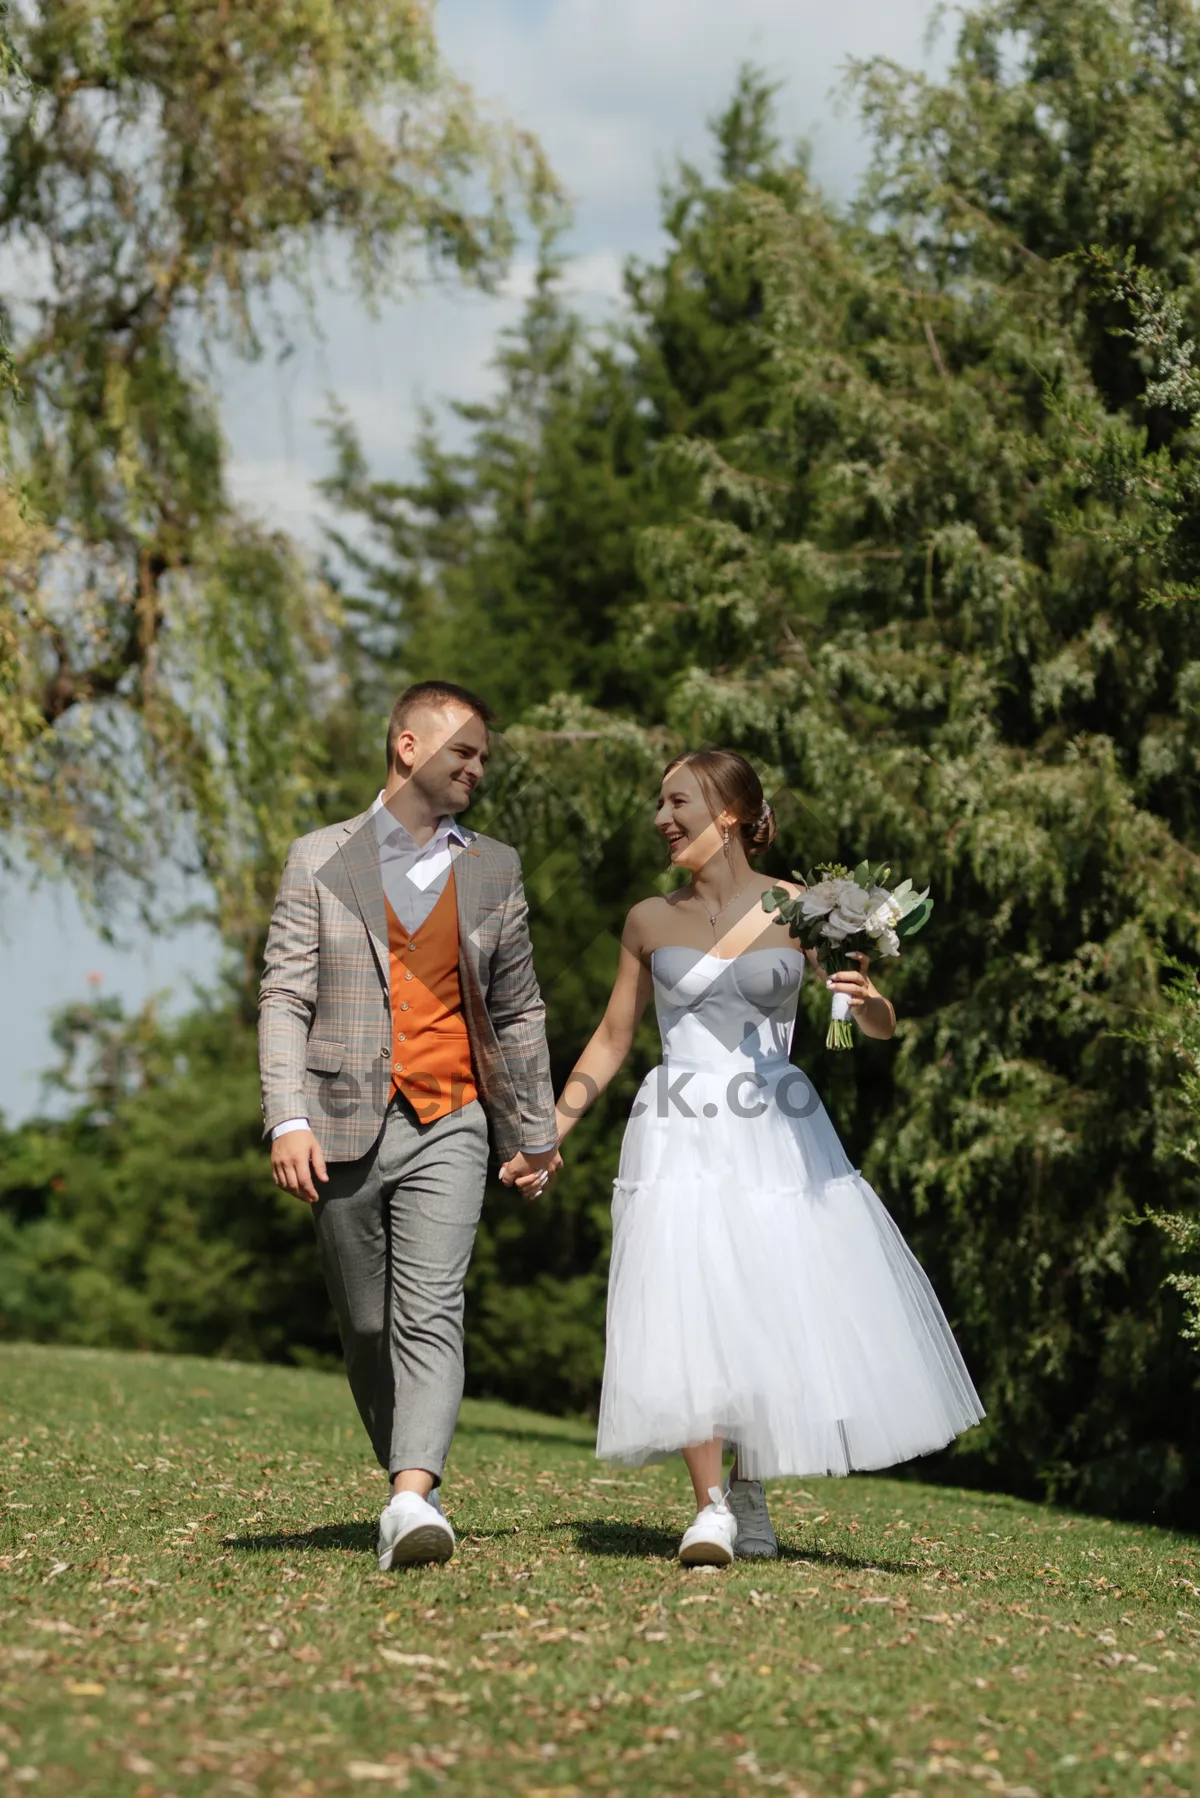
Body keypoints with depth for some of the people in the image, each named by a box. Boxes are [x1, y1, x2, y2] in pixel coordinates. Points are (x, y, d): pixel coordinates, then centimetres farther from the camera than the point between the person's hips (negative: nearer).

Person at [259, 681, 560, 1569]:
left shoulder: (494, 868, 12)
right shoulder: (321, 860, 6)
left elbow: (518, 1011, 18)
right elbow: (285, 998, 0)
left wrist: (536, 1131, 19)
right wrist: (289, 1119, -12)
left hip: (448, 1128, 0)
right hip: (345, 1128, 0)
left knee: (431, 1312, -16)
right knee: (365, 1326, 6)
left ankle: (415, 1499, -27)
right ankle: (405, 1476, 21)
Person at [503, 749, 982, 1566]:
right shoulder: (649, 922, 7)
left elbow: (882, 1026, 0)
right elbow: (611, 1043, 16)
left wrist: (863, 997, -23)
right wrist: (547, 1136, 12)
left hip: (777, 1137, -1)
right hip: (679, 1139, 1)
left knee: (791, 1315, 1)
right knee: (686, 1313, -12)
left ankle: (752, 1486, 20)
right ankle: (711, 1504, -9)